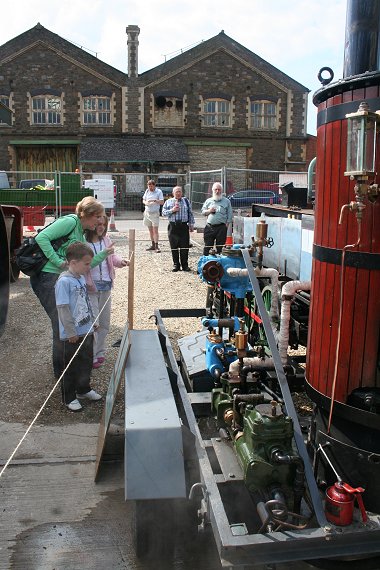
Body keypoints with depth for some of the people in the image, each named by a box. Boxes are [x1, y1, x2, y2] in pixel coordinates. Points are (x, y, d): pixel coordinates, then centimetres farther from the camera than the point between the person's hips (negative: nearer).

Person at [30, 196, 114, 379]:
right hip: (45, 277, -10)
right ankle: (61, 371, 12)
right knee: (61, 324, -2)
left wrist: (104, 253, 4)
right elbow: (42, 237, -20)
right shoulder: (70, 221, -11)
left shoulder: (81, 235, 17)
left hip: (58, 278, 10)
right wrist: (58, 262, -20)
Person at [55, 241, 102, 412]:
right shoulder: (64, 281, -20)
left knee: (86, 363, 21)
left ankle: (83, 389, 40)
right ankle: (69, 397, 24)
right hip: (71, 335, -8)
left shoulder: (81, 278, 5)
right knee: (71, 367, 8)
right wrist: (71, 332, -19)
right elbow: (63, 308, -21)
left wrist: (93, 321, 19)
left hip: (86, 331, 8)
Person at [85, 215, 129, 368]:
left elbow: (112, 256, 18)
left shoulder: (106, 240, 6)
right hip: (90, 288, -7)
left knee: (104, 322, 15)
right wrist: (86, 284, -24)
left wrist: (120, 261, -1)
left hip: (106, 286, 7)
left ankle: (99, 352, 32)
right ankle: (91, 357, 10)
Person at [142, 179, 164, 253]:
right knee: (150, 230, 9)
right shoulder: (147, 191, 9)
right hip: (147, 212, 5)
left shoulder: (159, 191, -5)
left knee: (155, 230, -9)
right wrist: (145, 202, -8)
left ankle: (156, 246, -9)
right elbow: (143, 200, 15)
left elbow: (162, 202, -9)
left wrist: (154, 201, -25)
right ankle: (153, 245, 15)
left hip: (155, 213, -5)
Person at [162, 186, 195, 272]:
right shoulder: (168, 202, 12)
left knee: (184, 247, -2)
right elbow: (163, 212, 5)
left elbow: (190, 213, 13)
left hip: (184, 226, 0)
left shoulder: (186, 201, 14)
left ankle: (185, 265, 7)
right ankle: (176, 265, 13)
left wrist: (191, 224, 7)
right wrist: (172, 210, -9)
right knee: (174, 247, 3)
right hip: (173, 226, 0)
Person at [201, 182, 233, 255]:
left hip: (221, 227, -2)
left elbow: (229, 214, 6)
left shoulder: (226, 201, 8)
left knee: (220, 246, 1)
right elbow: (202, 211, 16)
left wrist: (227, 224, -4)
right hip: (209, 227, 2)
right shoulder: (208, 201, 14)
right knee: (207, 246, 1)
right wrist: (209, 211, -5)